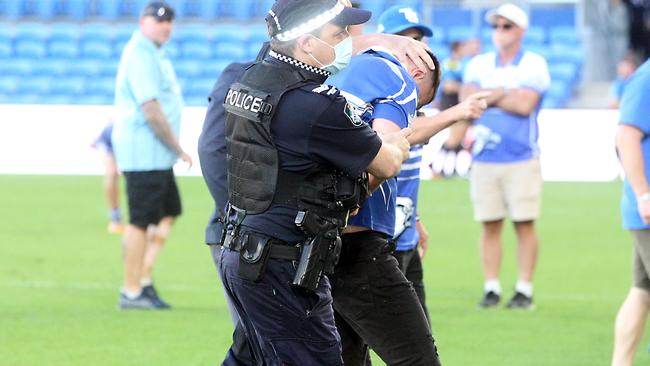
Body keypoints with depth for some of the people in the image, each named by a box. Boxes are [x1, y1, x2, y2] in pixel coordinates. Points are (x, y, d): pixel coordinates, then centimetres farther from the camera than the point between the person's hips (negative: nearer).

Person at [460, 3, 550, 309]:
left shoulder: (534, 65, 1)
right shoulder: (479, 65, 13)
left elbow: (525, 104, -12)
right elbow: (467, 98, 1)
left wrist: (486, 96, -6)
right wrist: (502, 94, -10)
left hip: (521, 160, -3)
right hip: (484, 159, 3)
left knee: (524, 224, -3)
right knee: (490, 225, 3)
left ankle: (524, 290, 1)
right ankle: (491, 288, 7)